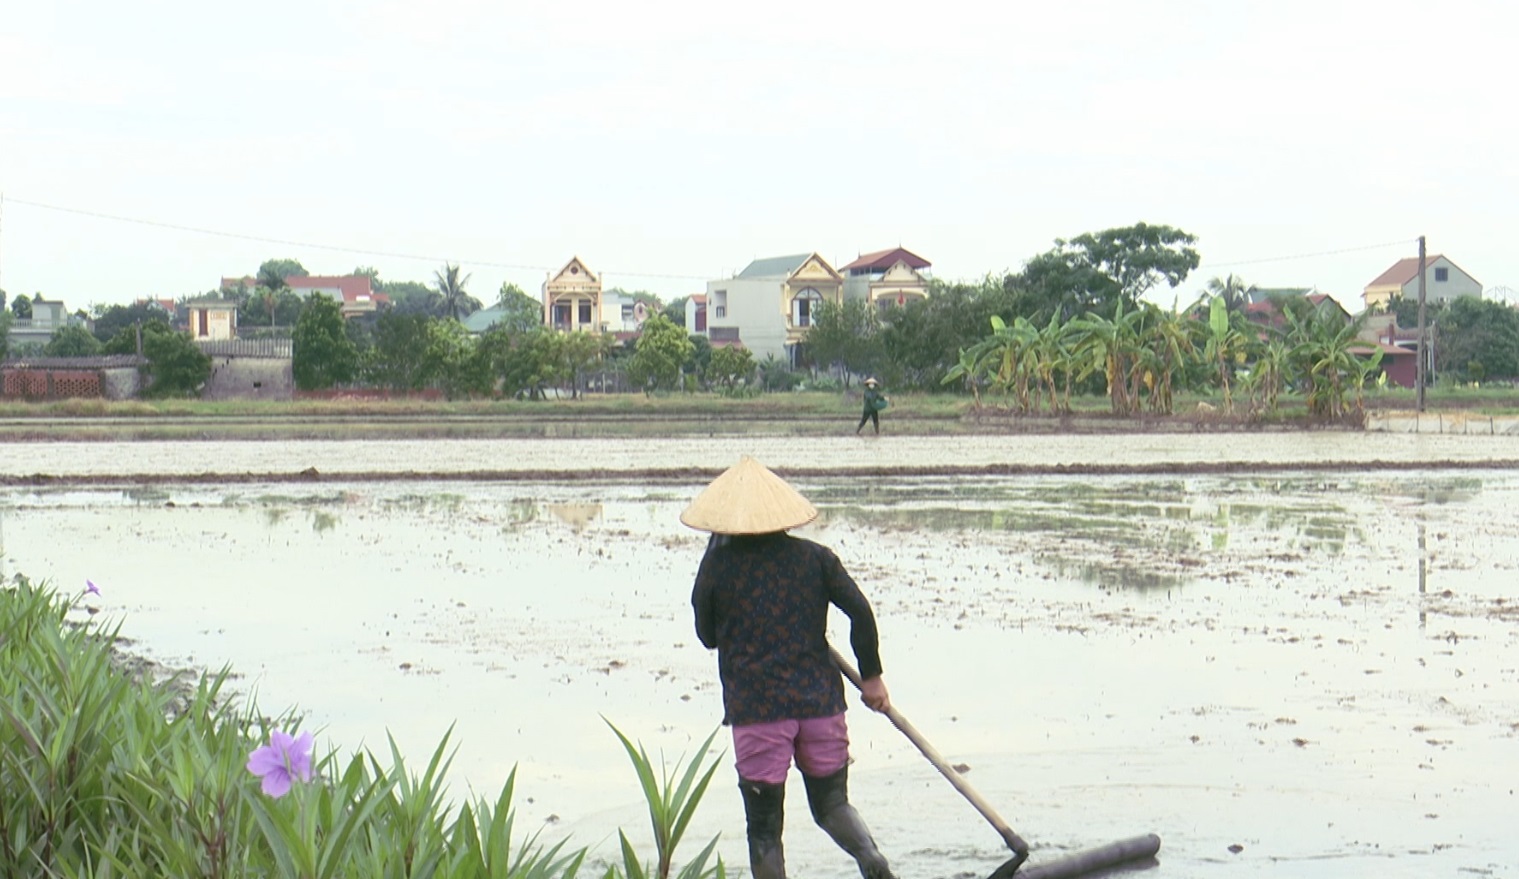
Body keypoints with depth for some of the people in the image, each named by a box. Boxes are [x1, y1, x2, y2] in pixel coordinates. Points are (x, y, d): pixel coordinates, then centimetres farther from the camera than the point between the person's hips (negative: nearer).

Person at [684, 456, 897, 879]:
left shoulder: (717, 565, -1)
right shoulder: (814, 557, 4)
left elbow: (707, 636, 10)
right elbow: (860, 611, -3)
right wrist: (871, 676, 6)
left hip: (754, 707, -3)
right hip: (819, 701, 3)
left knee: (764, 827, 6)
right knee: (832, 803, 17)